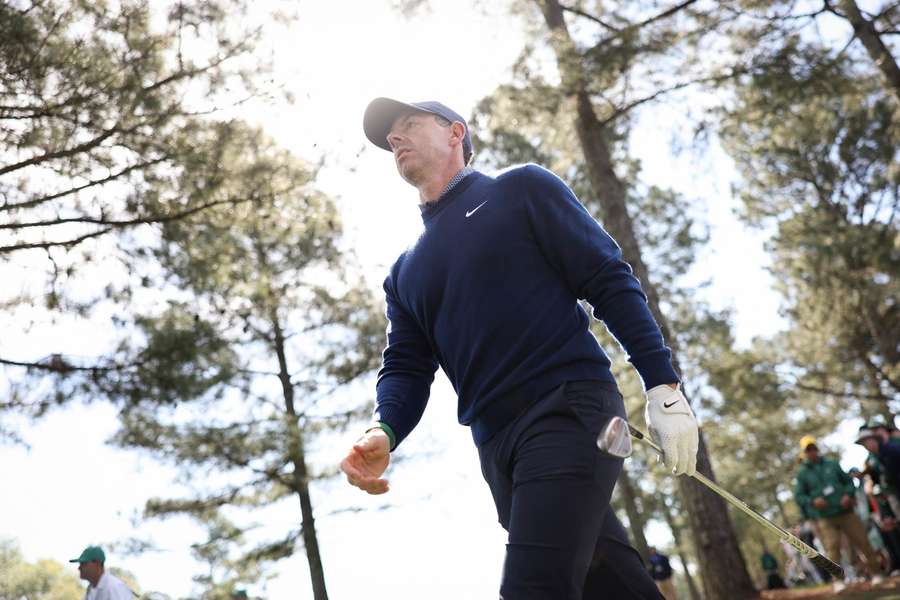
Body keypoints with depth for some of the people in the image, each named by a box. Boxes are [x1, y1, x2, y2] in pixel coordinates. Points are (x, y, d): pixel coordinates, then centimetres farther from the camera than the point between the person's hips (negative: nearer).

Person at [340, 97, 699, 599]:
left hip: (570, 410, -5)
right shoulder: (404, 273, 21)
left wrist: (664, 386, -8)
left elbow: (611, 281, 1)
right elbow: (407, 367, 13)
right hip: (497, 446, 5)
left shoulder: (521, 190, 6)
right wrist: (384, 433, -9)